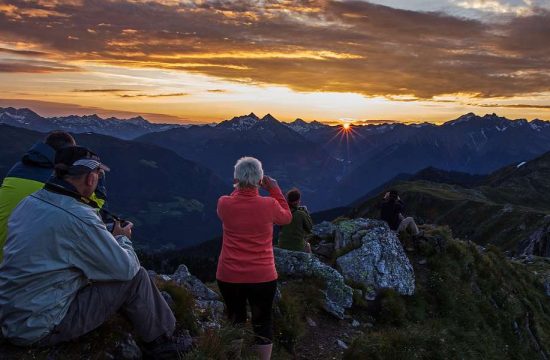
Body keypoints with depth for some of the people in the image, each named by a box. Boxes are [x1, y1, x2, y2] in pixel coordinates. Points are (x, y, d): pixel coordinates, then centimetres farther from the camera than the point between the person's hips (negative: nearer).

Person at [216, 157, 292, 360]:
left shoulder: (224, 204, -10)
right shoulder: (269, 205, -14)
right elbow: (287, 217, 8)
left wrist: (239, 188, 15)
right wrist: (275, 190, 9)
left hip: (229, 276, 2)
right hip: (263, 277, -2)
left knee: (235, 322, 20)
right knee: (262, 322, 15)